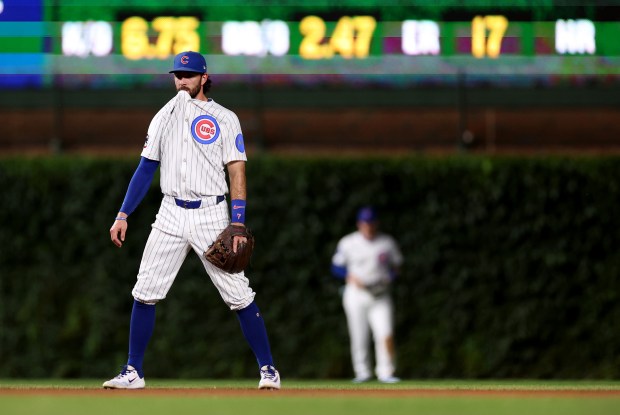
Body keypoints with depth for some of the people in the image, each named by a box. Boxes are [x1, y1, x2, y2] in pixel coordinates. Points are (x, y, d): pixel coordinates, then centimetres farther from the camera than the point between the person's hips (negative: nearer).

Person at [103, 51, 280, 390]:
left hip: (210, 215, -4)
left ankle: (268, 370, 2)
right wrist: (123, 215, 6)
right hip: (171, 215, 4)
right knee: (145, 294, -1)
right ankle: (133, 372, 6)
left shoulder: (225, 119, 1)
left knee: (239, 296, -6)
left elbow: (237, 172, -5)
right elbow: (146, 169, 15)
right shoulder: (163, 118, 13)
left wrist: (238, 225, -15)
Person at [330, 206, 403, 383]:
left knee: (386, 334, -16)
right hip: (356, 294, 0)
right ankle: (362, 372, 14)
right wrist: (351, 276, -11)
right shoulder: (348, 243, 3)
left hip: (380, 296, 0)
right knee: (359, 337, 0)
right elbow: (336, 267, 7)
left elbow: (396, 267, 15)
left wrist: (388, 279, -5)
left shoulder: (387, 242, 7)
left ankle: (385, 372, -10)